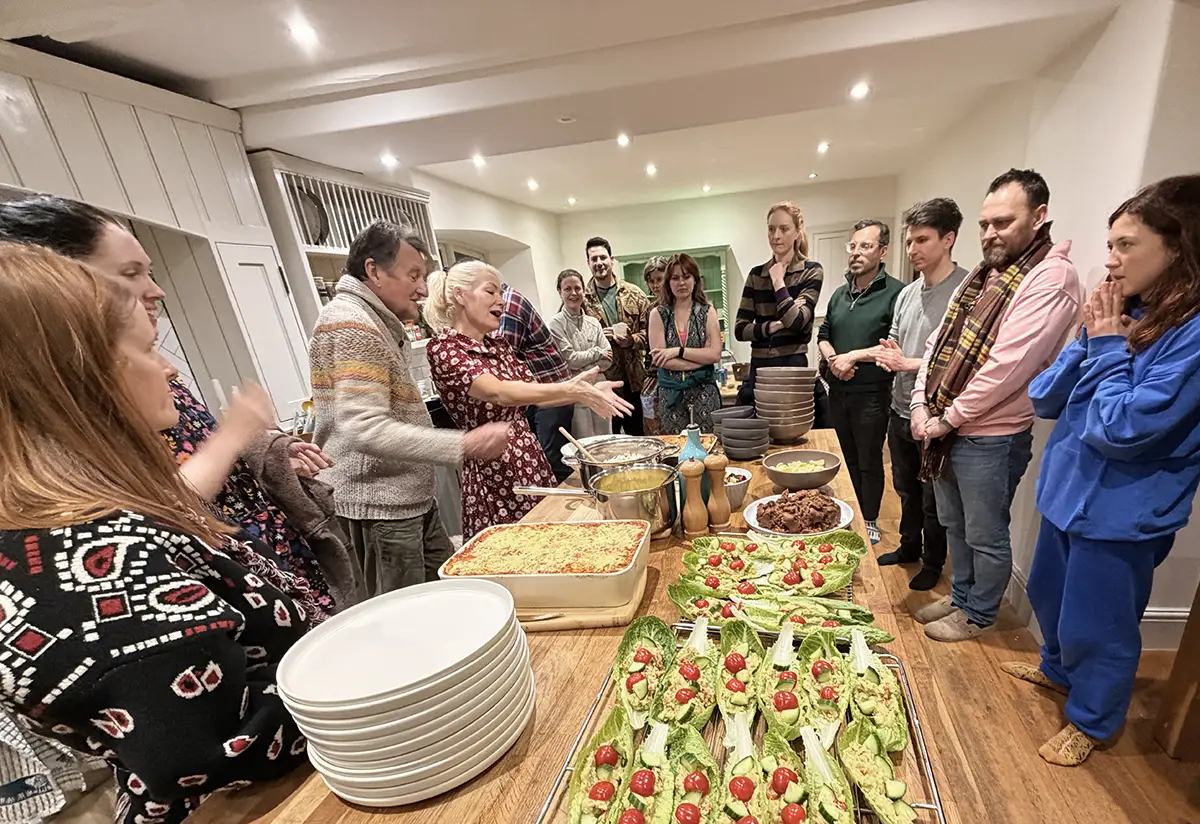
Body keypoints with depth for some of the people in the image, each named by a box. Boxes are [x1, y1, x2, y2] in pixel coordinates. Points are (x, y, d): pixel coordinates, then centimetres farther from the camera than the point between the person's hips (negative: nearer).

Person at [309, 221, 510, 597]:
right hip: (380, 506, -10)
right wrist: (465, 444, -31)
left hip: (410, 496, 10)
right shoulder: (352, 323, -18)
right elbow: (366, 431, -28)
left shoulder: (376, 322, 15)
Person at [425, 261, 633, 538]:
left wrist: (587, 391, -5)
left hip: (533, 460, 7)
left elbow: (534, 393, 9)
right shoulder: (443, 349, -12)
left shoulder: (499, 344, 11)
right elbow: (499, 392, -27)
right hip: (492, 471, -6)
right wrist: (568, 388, -35)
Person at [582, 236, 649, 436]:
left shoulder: (634, 294, 4)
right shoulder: (582, 299, 0)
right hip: (603, 381, -1)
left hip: (634, 379, 2)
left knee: (638, 435, 15)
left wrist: (632, 340, -14)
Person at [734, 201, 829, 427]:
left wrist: (778, 281, -8)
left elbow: (797, 322, -16)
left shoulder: (811, 271, -1)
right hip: (759, 370, 4)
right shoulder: (756, 274, 9)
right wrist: (774, 326, -12)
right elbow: (739, 329, 3)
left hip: (793, 368, -3)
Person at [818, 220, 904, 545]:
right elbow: (823, 336, 14)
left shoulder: (895, 292, -10)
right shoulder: (840, 294, 11)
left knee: (869, 462, 7)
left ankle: (870, 522, 25)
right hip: (839, 390, 6)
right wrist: (832, 358, -5)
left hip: (872, 394, -6)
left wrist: (854, 355, -18)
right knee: (847, 459, 17)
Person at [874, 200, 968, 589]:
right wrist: (888, 351, -4)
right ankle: (909, 546, 42)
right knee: (906, 488, 22)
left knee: (934, 498, 11)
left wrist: (909, 363, -20)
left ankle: (933, 563, 32)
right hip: (901, 410, 7)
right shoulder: (907, 293, 9)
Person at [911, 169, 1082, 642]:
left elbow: (1008, 366, -22)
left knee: (985, 536, 11)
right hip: (945, 430, 8)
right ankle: (960, 597, 41)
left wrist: (948, 419, -16)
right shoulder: (983, 276, 11)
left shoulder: (1051, 278, -15)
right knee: (954, 525, 22)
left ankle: (978, 616, 32)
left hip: (990, 438, -8)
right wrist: (922, 404, -2)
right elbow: (940, 341, 9)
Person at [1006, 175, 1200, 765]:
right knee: (1048, 594, 26)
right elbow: (1044, 399, 1)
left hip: (1120, 515, -7)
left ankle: (1092, 720, 38)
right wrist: (1089, 340, -10)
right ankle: (1059, 669, 52)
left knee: (1095, 625, 13)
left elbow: (1119, 431, -26)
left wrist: (1109, 347, -18)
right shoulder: (1124, 317, 1)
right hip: (1069, 492, 7)